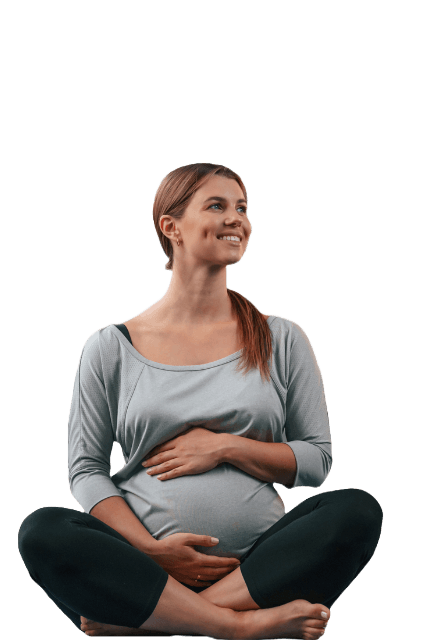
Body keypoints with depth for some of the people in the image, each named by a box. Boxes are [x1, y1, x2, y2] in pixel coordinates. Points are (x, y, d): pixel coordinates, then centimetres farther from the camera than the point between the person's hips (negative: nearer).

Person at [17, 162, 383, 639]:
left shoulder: (282, 340, 11)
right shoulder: (111, 347, 7)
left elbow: (318, 460, 9)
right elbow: (86, 469, 5)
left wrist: (226, 447, -7)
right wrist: (152, 550, -11)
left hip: (257, 564, 1)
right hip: (148, 564, -1)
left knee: (356, 511, -26)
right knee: (43, 531, -28)